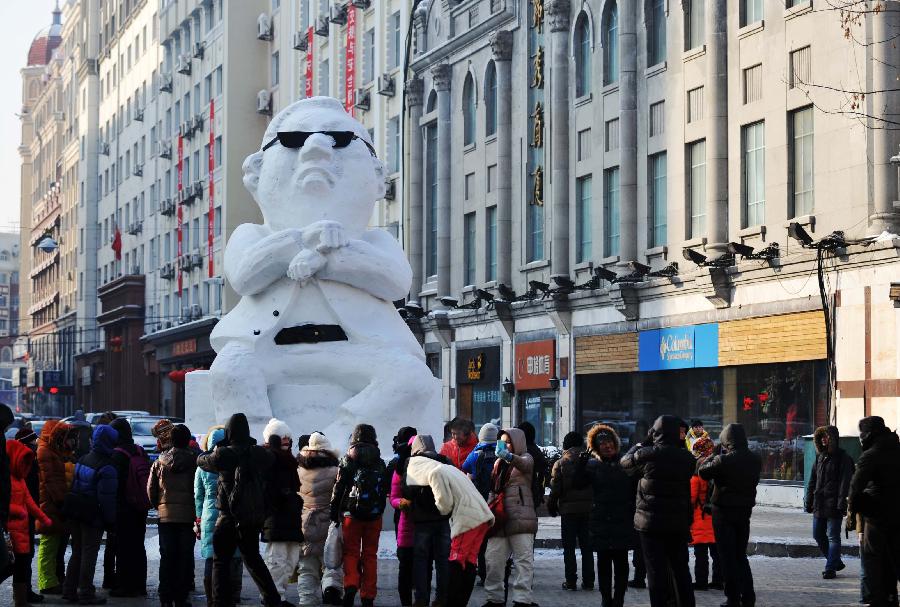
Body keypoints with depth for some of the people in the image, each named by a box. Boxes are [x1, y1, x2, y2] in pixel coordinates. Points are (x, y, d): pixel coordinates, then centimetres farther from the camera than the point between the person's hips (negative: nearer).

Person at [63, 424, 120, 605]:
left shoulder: (82, 460, 8)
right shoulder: (106, 468, -18)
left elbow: (74, 486, 13)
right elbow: (107, 498, -19)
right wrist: (110, 520, -11)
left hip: (75, 513, 8)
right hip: (93, 515, -8)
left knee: (77, 552, 16)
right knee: (89, 553, -1)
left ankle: (69, 590, 18)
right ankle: (86, 593, 1)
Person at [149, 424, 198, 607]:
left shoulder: (159, 463, 2)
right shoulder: (194, 461, -7)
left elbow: (150, 488, 5)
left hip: (166, 514, 3)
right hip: (188, 514, -2)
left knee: (167, 557, 7)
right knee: (185, 557, 3)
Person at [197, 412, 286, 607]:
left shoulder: (224, 454, -13)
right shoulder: (260, 454, -1)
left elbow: (202, 461, 2)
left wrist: (214, 452, 23)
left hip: (230, 516, -5)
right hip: (255, 516, 5)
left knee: (221, 561, 5)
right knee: (253, 558, 20)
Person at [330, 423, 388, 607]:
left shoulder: (347, 461, -4)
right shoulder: (380, 464, 6)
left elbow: (338, 489, -5)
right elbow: (385, 491, 10)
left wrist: (334, 514, 0)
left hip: (351, 514, -2)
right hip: (374, 516, 2)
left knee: (351, 552, 5)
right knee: (370, 554, 8)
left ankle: (351, 584, -19)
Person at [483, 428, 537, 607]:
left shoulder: (525, 458, 3)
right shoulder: (499, 463, 22)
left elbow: (523, 464, -22)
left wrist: (508, 455, -42)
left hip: (520, 516, -6)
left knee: (523, 559, -7)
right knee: (493, 558, 2)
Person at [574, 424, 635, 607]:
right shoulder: (592, 465, 6)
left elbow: (635, 491, 2)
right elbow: (577, 484, -3)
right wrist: (580, 463, -15)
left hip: (623, 522, -1)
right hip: (601, 523, 1)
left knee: (621, 563, 2)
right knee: (604, 563, 5)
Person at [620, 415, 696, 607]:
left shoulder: (647, 454, -11)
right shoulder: (686, 458, -2)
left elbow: (625, 461, 6)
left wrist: (639, 445, 22)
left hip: (651, 522, -3)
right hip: (679, 522, 3)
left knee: (656, 570, 0)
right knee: (681, 569, 14)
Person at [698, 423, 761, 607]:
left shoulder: (724, 460, -20)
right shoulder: (755, 460, -2)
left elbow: (702, 471, -12)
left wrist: (713, 456, 4)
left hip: (724, 512, -5)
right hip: (745, 512, 5)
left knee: (727, 557, 2)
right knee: (741, 555, 17)